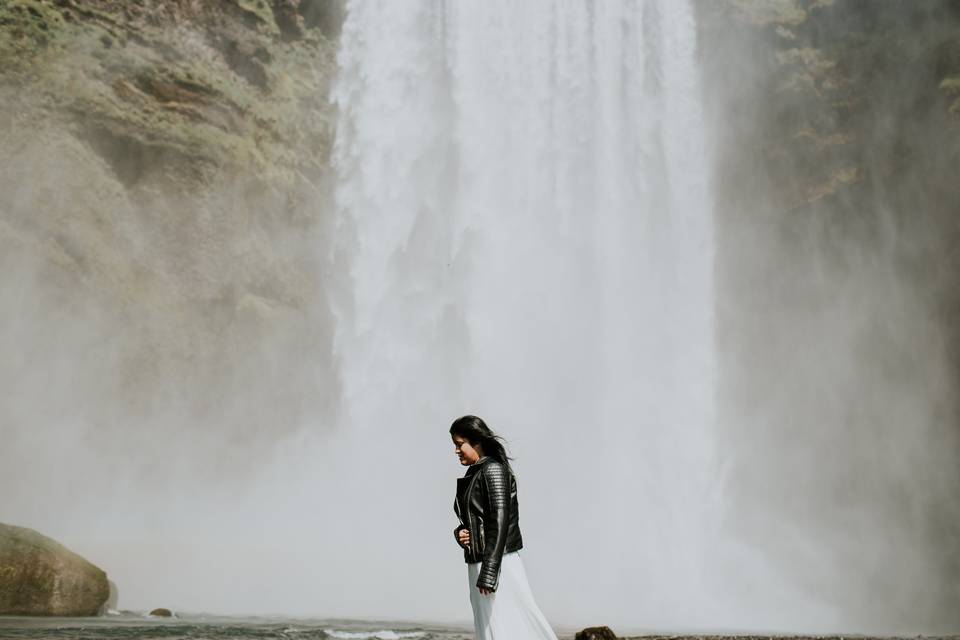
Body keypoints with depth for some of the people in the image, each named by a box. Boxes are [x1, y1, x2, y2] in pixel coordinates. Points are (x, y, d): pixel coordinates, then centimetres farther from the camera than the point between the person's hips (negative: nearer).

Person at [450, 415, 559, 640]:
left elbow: (500, 522, -19)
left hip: (498, 564, -9)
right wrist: (460, 533, 0)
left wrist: (488, 574, -23)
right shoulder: (472, 475, 14)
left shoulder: (493, 470, -11)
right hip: (477, 565, 9)